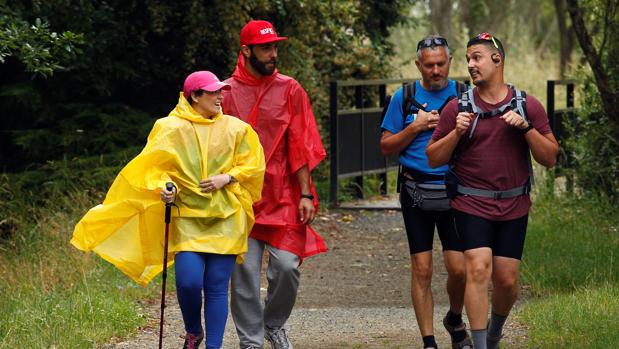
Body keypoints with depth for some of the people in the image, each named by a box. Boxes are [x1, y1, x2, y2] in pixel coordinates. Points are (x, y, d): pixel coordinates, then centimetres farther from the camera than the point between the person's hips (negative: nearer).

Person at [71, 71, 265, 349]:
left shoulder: (235, 128, 5)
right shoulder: (170, 129, 1)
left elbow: (253, 166, 9)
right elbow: (154, 168, 3)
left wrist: (226, 178, -8)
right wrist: (163, 188, -17)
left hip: (225, 220, 1)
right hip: (187, 218, -1)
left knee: (217, 287, -1)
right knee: (188, 282, -14)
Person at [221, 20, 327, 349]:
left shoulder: (290, 91, 4)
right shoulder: (226, 93, 1)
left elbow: (300, 146, 3)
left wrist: (305, 194, -2)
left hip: (283, 196, 1)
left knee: (287, 265, -4)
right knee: (245, 270, -1)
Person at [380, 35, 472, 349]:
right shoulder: (404, 97, 4)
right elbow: (386, 147, 6)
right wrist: (415, 127, -8)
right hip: (416, 191, 0)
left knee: (459, 268, -5)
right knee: (422, 270, -1)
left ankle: (455, 320, 24)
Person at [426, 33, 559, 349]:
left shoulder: (527, 106, 2)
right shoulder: (458, 107, 0)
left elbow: (550, 158, 1)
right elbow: (434, 158, 2)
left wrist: (527, 128, -14)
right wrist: (457, 132, -14)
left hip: (514, 207, 2)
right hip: (471, 205, -2)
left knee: (506, 280, 6)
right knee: (478, 269, -18)